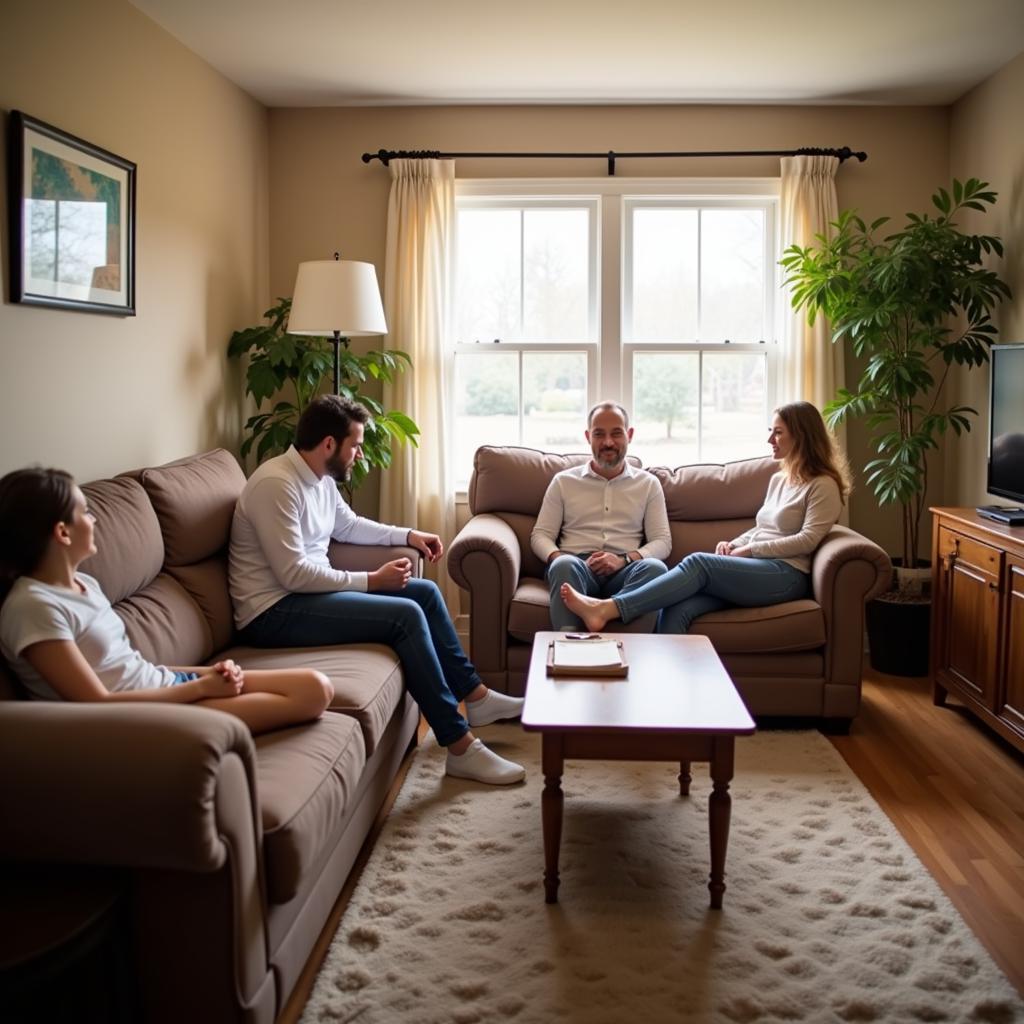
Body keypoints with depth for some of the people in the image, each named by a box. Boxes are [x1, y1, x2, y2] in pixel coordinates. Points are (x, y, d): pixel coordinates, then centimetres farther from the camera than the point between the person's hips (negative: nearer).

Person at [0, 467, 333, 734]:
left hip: (166, 684, 8)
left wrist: (204, 672, -1)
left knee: (316, 686, -7)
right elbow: (99, 704, -20)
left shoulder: (84, 584, 12)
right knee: (311, 696, -17)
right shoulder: (33, 606, -16)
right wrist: (201, 687, -13)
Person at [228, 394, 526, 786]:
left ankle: (474, 695, 17)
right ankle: (460, 747, -17)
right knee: (406, 615, -22)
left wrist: (408, 535, 16)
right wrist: (371, 580, -20)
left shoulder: (318, 477, 7)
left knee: (424, 592, 9)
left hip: (310, 590, 10)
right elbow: (293, 574, -27)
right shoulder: (277, 484, -22)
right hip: (274, 611, -10)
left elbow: (348, 525, 27)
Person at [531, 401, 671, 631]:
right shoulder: (564, 481, 17)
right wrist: (558, 558, -12)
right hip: (578, 566, 0)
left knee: (654, 567, -33)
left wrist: (624, 560, -11)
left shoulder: (648, 484, 18)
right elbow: (540, 535, 13)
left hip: (624, 572, 1)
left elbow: (662, 541, 10)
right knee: (565, 565, -36)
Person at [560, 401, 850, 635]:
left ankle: (607, 609, -40)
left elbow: (807, 540, -9)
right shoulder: (778, 479, 26)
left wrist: (750, 549, -10)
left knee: (699, 562, -32)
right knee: (676, 609, -24)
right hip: (751, 572, 7)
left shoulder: (823, 485, 1)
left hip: (786, 574, -7)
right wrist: (733, 544, 9)